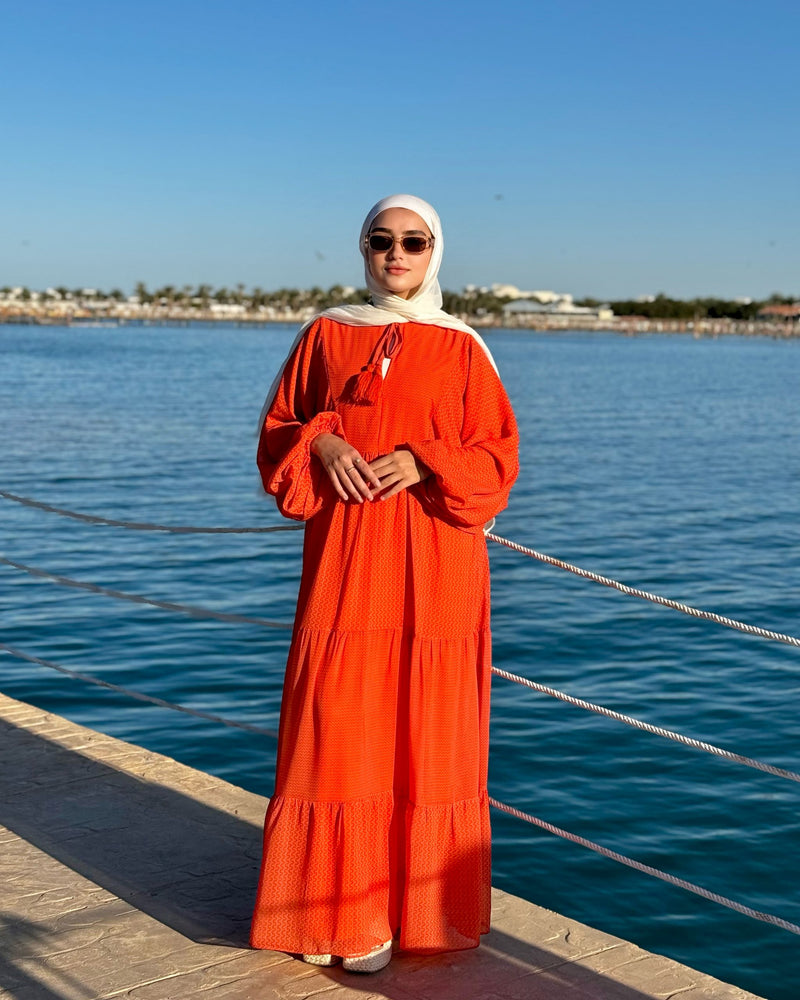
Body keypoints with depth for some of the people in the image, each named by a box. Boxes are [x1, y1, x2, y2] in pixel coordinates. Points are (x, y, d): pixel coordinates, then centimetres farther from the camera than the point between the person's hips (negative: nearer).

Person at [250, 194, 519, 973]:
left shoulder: (462, 348, 4)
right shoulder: (326, 335, 8)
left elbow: (496, 456, 2)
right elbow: (278, 432, 11)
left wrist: (424, 462, -15)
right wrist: (321, 444, -10)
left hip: (433, 566, -1)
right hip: (344, 561, 1)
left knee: (424, 730, 2)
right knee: (335, 726, 1)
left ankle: (414, 907, 15)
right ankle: (331, 908, 14)